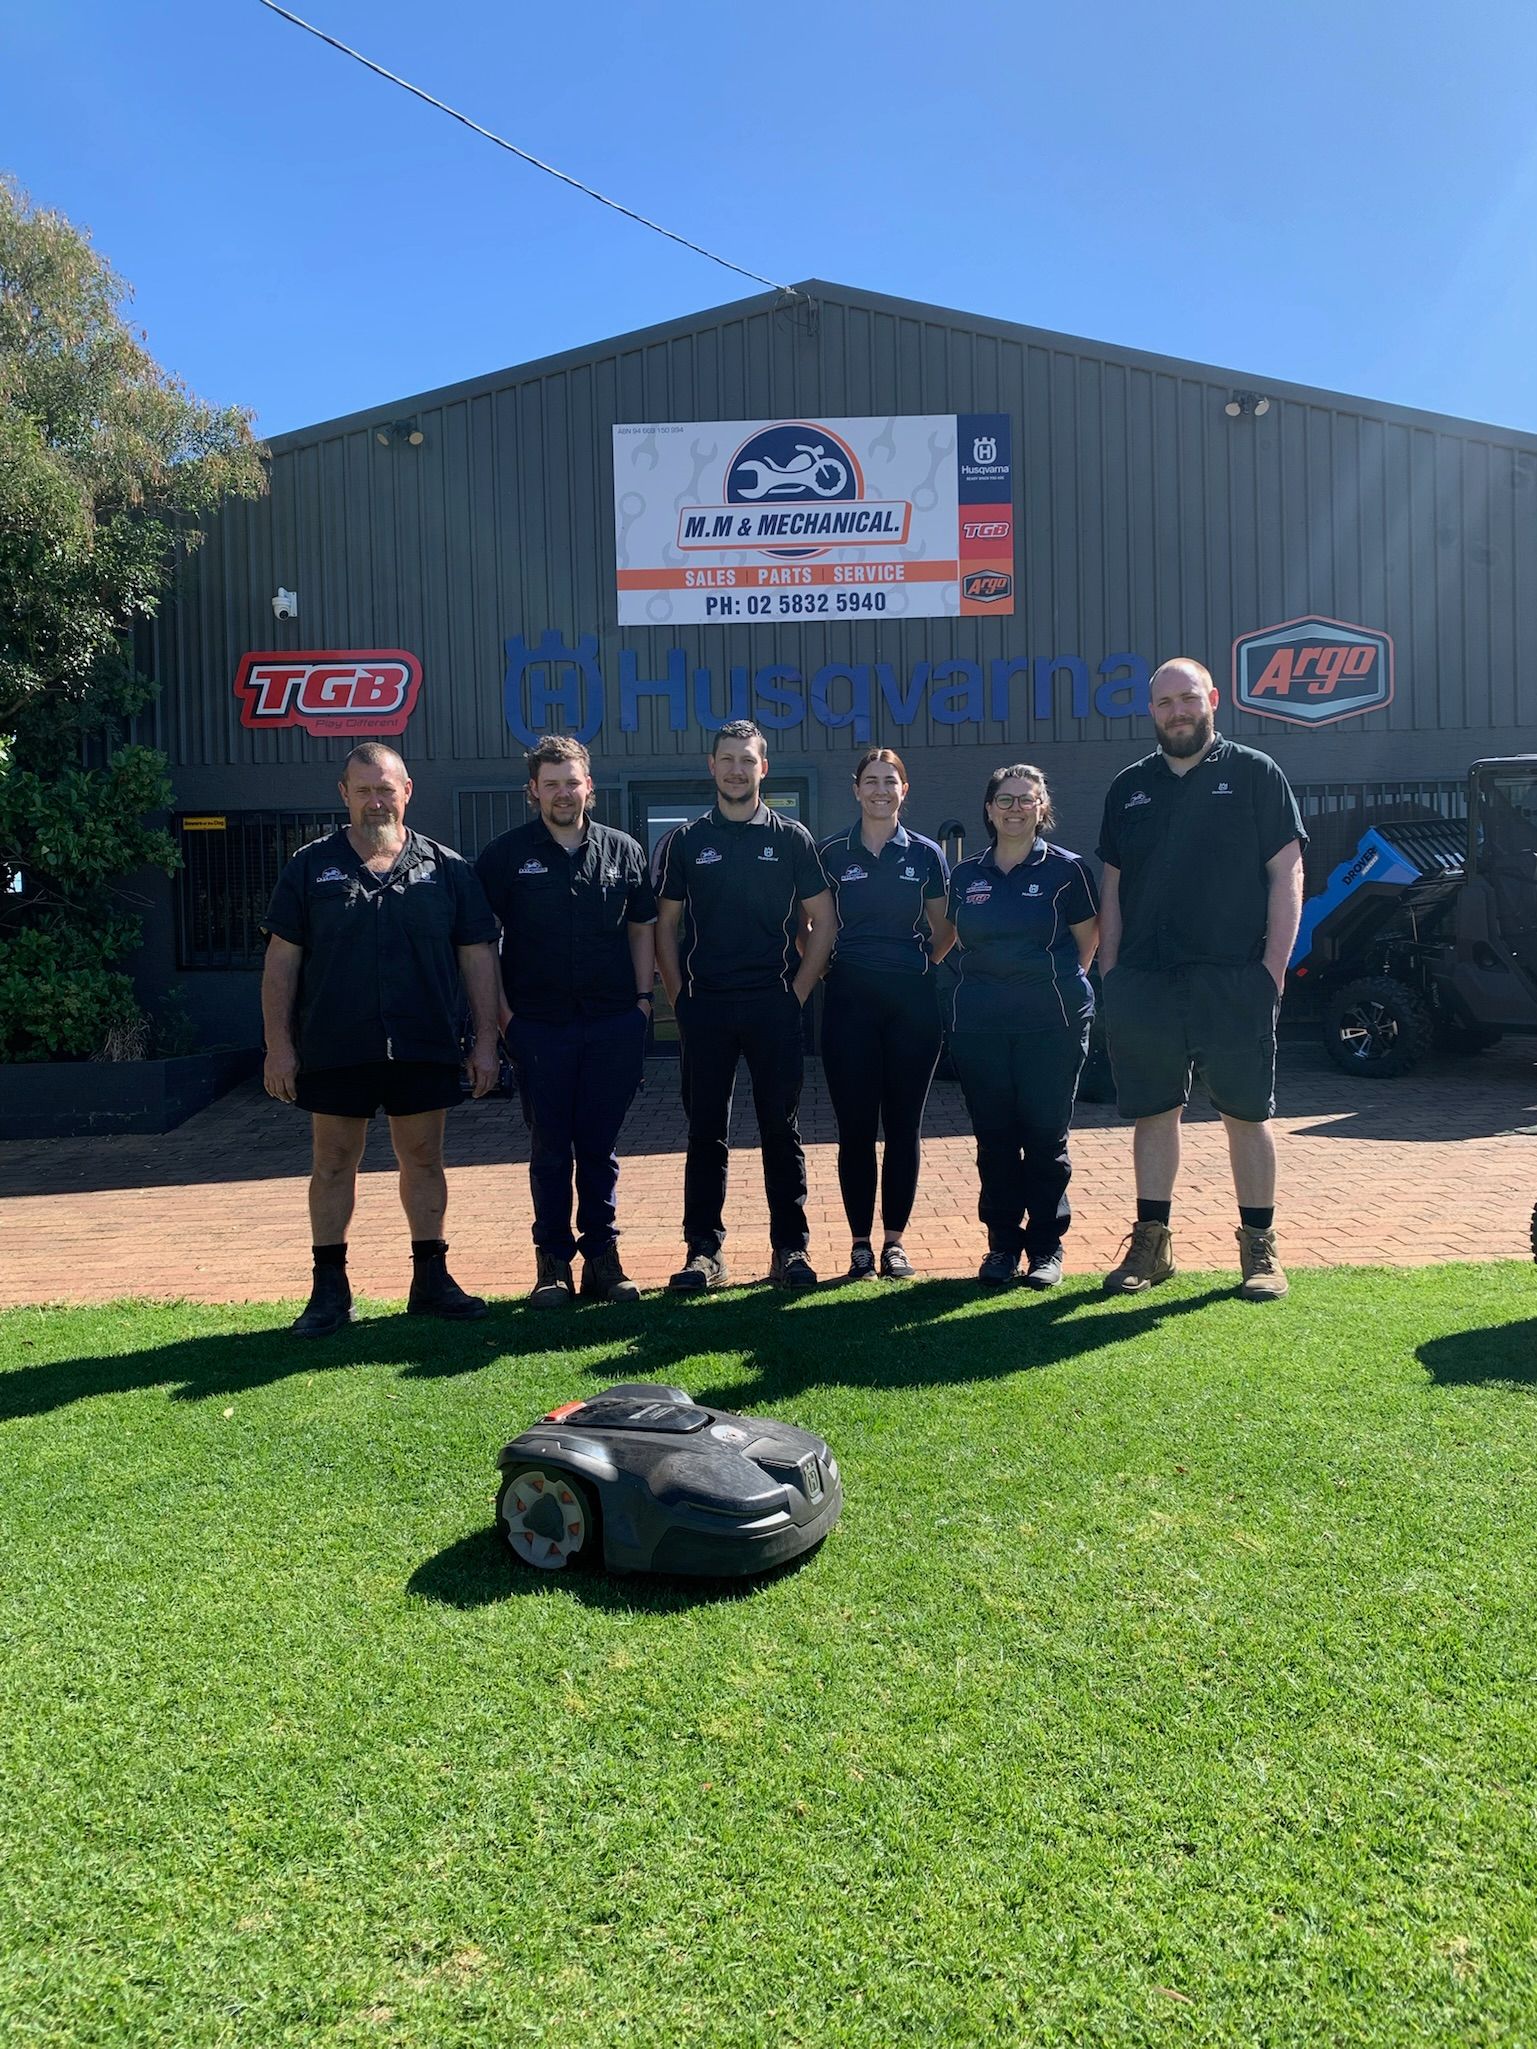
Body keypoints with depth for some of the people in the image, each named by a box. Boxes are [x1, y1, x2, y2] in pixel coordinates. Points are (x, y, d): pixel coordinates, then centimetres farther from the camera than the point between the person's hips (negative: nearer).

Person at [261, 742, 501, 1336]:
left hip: (424, 1047, 1)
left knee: (424, 1160, 8)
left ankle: (431, 1279, 20)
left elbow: (478, 957, 6)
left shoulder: (446, 868, 6)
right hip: (334, 1048, 0)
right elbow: (281, 961, 3)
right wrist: (279, 1044, -3)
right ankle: (329, 1289, 16)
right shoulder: (311, 866, 5)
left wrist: (485, 1040, 1)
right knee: (333, 1163, 6)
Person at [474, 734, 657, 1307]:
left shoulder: (623, 851, 7)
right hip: (540, 1024, -1)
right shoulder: (507, 853, 1)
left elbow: (642, 928, 14)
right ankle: (553, 1260, 15)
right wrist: (501, 1011, -4)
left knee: (600, 1148, 8)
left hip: (614, 1024, 1)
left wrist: (643, 997, 5)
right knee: (550, 1149, 6)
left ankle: (601, 1253, 17)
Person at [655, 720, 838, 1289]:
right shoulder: (687, 840, 7)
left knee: (780, 1129, 4)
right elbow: (665, 926, 9)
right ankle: (703, 1250, 12)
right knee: (705, 1131, 5)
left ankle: (791, 1248, 13)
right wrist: (679, 999, 2)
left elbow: (823, 922, 7)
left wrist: (798, 991, 0)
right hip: (705, 1007, 1)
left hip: (773, 1006, -1)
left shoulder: (791, 837, 5)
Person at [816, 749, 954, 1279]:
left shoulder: (925, 854, 6)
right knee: (855, 1125, 1)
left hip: (912, 997, 1)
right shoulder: (831, 853, 4)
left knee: (903, 1124, 4)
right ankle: (860, 1242, 10)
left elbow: (944, 930, 11)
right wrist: (825, 962, -3)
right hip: (850, 999, 0)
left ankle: (894, 1240, 14)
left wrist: (924, 961, -5)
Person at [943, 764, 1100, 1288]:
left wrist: (1053, 984, 10)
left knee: (1046, 1135, 0)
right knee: (993, 1135, 5)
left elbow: (1087, 943, 7)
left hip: (1051, 1021, -3)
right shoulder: (966, 875, 10)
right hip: (979, 1024, 3)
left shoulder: (1066, 869, 1)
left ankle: (1046, 1245, 11)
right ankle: (1002, 1244, 15)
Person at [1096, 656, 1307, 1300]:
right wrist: (1109, 974, 7)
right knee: (1153, 1114, 8)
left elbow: (1287, 875, 0)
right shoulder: (1129, 787, 13)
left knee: (1247, 1115, 4)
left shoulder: (1254, 774, 3)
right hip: (1144, 982, 3)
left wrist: (1273, 967, -8)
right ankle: (1151, 1243, 19)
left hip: (1234, 982, -3)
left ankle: (1259, 1248, 15)